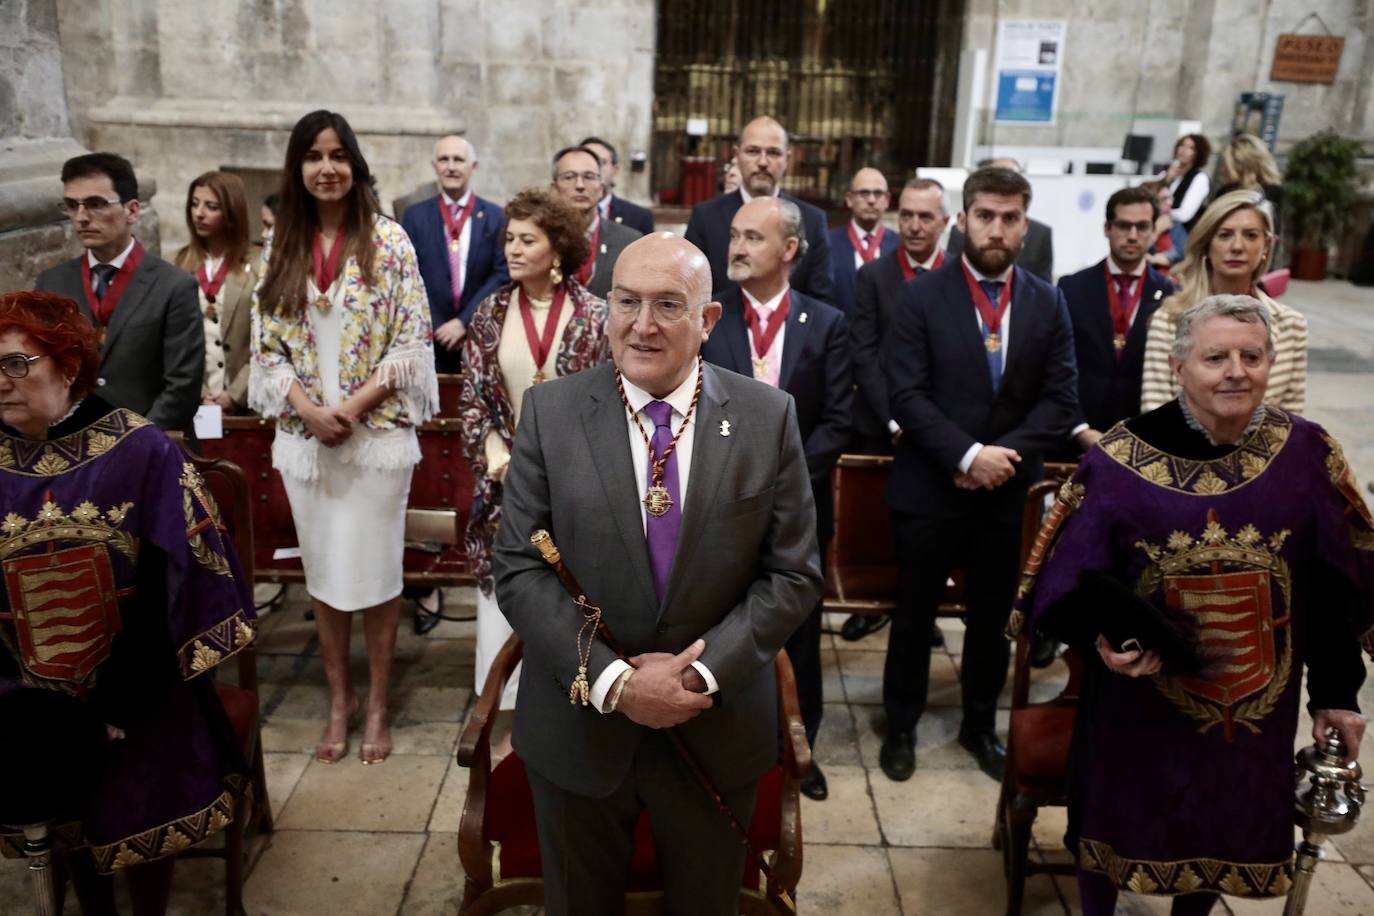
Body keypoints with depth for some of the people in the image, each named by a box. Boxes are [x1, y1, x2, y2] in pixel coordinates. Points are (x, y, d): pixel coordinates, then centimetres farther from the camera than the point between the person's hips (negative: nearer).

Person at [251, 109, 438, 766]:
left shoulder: (388, 240, -4)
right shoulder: (281, 247, 6)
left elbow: (411, 339, -8)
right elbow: (267, 343, 5)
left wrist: (352, 408, -14)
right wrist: (310, 410, -10)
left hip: (378, 431, -3)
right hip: (305, 435, 3)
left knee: (375, 568, 4)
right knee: (322, 570, 11)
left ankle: (378, 703, 20)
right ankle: (339, 697, 27)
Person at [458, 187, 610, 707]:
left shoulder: (594, 315, -2)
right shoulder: (490, 314, 4)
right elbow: (472, 400, 4)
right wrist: (499, 460, -11)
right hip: (508, 481, 2)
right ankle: (507, 710, 19)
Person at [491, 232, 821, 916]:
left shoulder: (769, 417, -6)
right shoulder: (550, 412, -7)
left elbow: (793, 573, -6)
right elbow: (519, 570, -9)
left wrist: (705, 672, -17)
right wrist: (611, 680, -18)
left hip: (717, 730, 0)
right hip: (579, 726, 0)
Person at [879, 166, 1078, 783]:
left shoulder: (1048, 303, 4)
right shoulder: (922, 296, -6)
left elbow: (1060, 399, 0)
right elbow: (906, 394, -12)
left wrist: (1006, 456, -14)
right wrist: (968, 455, -20)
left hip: (1008, 490, 3)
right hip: (930, 487, -2)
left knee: (992, 618, 15)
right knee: (914, 615, 10)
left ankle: (980, 726, 35)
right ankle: (901, 727, 29)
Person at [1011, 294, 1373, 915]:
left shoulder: (1307, 455, -8)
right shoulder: (1121, 460, -15)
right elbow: (1072, 571, -10)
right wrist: (1103, 638, -27)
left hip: (1257, 703, 2)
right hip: (1140, 697, -2)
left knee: (1228, 830, 21)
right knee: (1117, 822, 15)